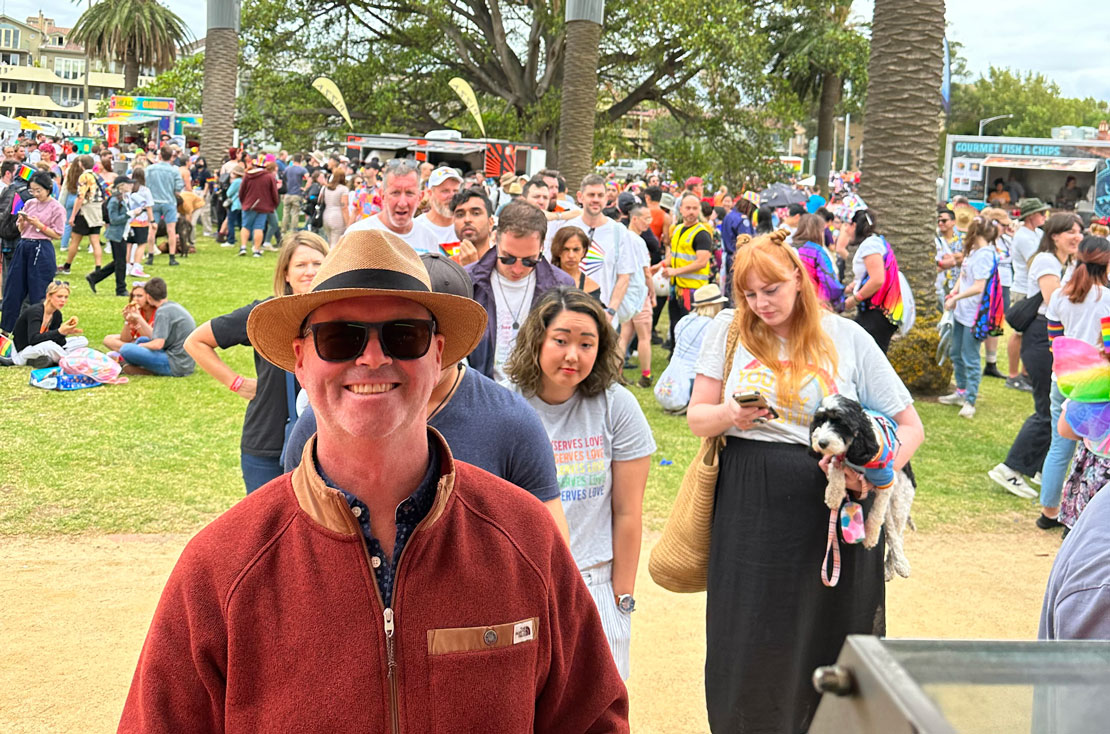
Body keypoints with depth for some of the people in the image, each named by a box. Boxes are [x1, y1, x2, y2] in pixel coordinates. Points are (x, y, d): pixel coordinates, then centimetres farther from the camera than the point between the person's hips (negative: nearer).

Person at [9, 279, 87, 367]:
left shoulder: (57, 315, 0)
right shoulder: (35, 311, -21)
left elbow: (58, 343, -4)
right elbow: (33, 340, -35)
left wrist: (65, 332, -26)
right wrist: (59, 332, -43)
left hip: (41, 348, 8)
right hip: (22, 352, -8)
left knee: (82, 341, -1)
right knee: (48, 346, -42)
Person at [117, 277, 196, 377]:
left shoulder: (163, 311, -14)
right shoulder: (175, 306, 14)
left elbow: (158, 344, -21)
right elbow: (159, 338, 15)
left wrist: (141, 346, -1)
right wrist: (138, 320, 17)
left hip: (176, 367, -10)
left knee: (126, 349, -16)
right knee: (142, 340, 25)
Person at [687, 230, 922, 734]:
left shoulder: (846, 337, 2)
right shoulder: (728, 331, 6)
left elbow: (909, 427, 4)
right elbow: (696, 418, 6)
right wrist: (730, 415, -16)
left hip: (833, 511, -1)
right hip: (749, 510, 1)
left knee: (824, 642, 6)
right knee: (747, 649, 5)